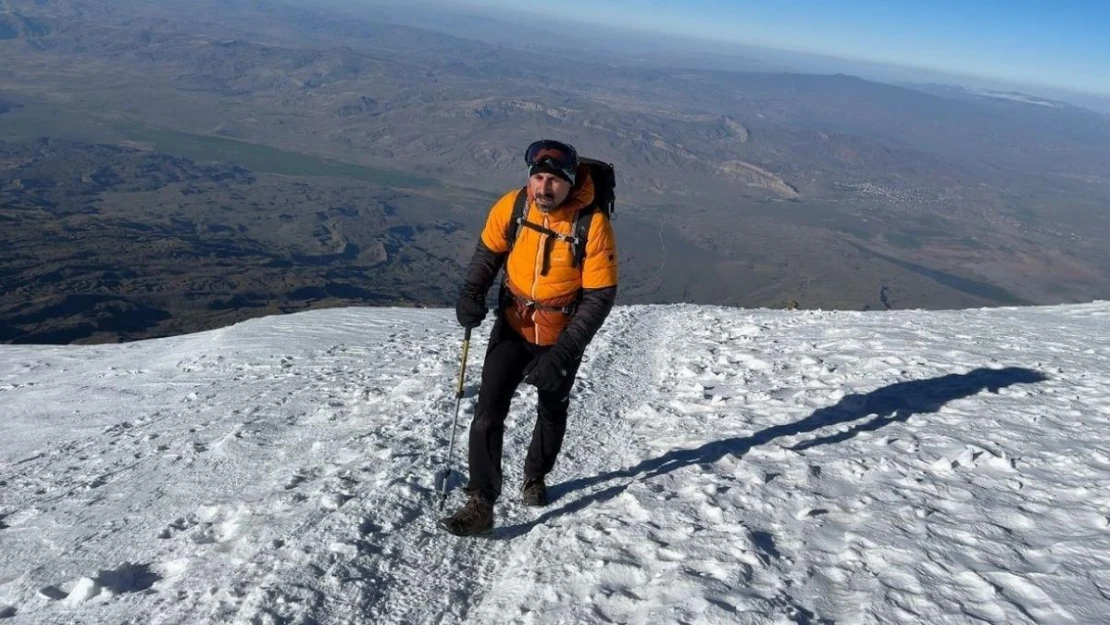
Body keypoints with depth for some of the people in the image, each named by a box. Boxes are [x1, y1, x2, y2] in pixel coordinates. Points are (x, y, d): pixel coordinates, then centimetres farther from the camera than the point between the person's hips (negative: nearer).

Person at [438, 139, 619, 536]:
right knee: (488, 413, -10)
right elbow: (489, 252, 2)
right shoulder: (511, 206, -17)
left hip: (561, 337, -1)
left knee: (552, 412, 20)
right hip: (513, 327, 1)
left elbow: (600, 296, -20)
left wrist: (563, 353, -27)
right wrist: (471, 293, -17)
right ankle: (480, 504, 0)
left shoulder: (593, 224, -25)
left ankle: (535, 477, 47)